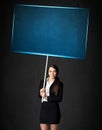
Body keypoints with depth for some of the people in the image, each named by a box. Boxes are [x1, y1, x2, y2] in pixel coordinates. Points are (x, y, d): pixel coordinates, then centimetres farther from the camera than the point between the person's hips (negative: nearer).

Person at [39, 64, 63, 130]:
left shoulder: (59, 84, -2)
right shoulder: (42, 82, 9)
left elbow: (59, 98, -9)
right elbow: (39, 95, 11)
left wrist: (47, 97, -12)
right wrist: (41, 94, -12)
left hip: (54, 109, -3)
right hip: (44, 108, 3)